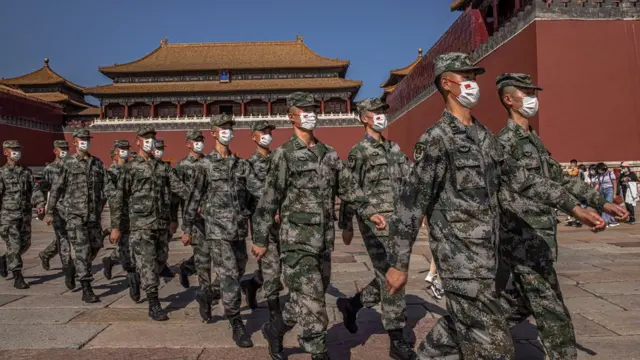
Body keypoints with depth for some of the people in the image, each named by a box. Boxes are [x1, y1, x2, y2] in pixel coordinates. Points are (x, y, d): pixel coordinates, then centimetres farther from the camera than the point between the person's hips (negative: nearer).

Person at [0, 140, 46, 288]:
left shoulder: (27, 172, 11)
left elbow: (35, 189, 4)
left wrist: (40, 204, -12)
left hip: (25, 215, 4)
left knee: (25, 244, 10)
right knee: (14, 245, -6)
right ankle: (18, 278, 0)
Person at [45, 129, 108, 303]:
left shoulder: (98, 163, 10)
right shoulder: (68, 163, 0)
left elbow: (107, 186, 9)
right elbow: (56, 189, 2)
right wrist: (50, 212, 2)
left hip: (94, 214, 4)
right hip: (75, 213, -4)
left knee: (95, 247, 10)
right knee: (82, 251, -6)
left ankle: (72, 269, 38)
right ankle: (87, 290, -1)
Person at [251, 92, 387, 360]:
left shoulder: (329, 154, 11)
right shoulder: (284, 155, -6)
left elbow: (348, 187, 15)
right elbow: (268, 200, -7)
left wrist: (369, 212, 4)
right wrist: (260, 240, -6)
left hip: (324, 242, 6)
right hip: (297, 242, -6)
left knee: (306, 301, 18)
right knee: (313, 306, -4)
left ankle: (274, 330, 41)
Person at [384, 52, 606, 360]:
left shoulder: (484, 136, 13)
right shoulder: (436, 138, -13)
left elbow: (519, 178, 20)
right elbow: (411, 203, -15)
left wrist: (573, 207, 17)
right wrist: (399, 264, -15)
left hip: (484, 253, 8)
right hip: (460, 256, -8)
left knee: (462, 326, 21)